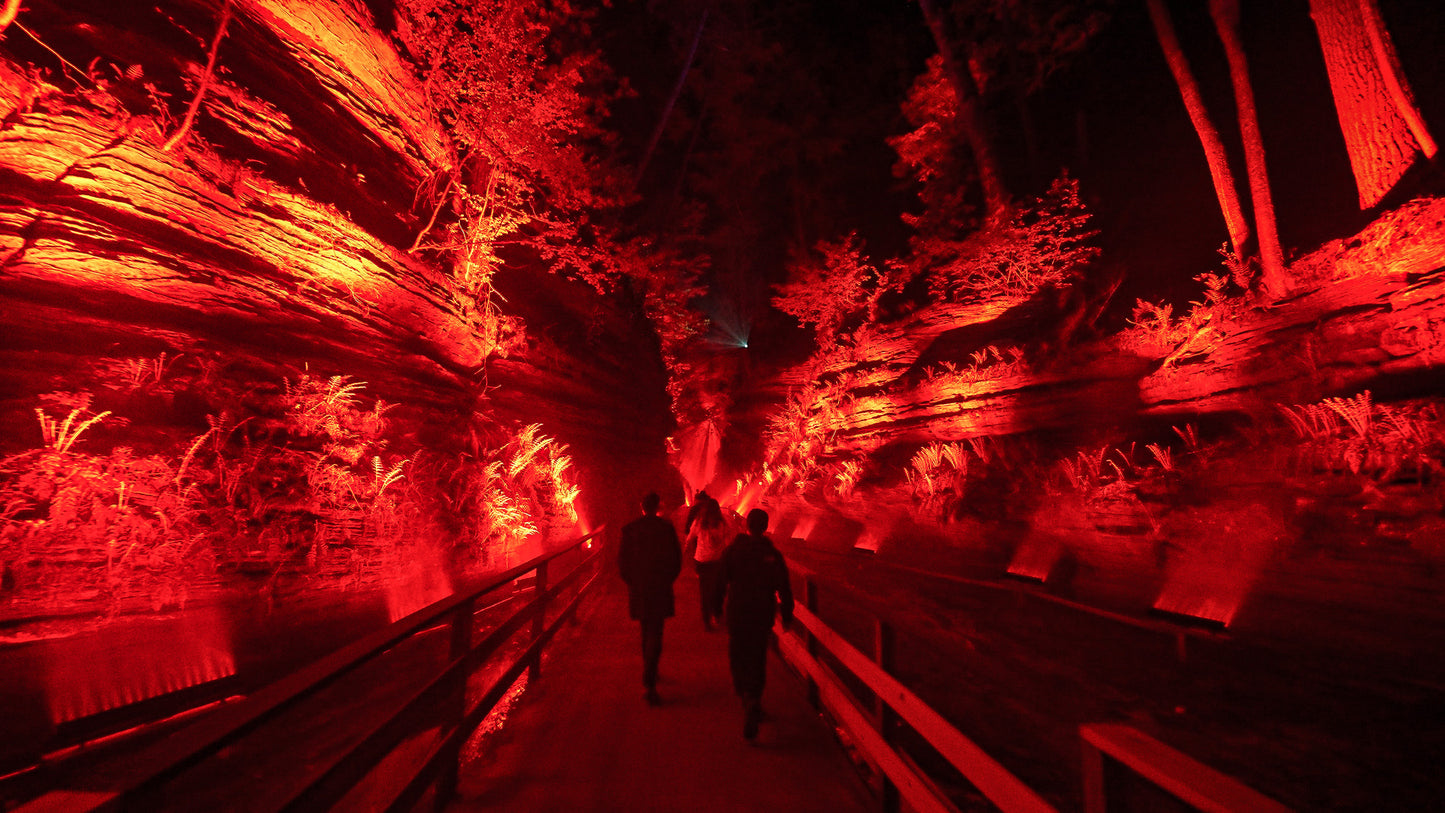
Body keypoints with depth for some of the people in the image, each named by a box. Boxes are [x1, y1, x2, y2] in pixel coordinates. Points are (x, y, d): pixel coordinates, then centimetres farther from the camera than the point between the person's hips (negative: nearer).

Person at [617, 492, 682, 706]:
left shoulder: (629, 529, -3)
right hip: (660, 589, -3)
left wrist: (631, 581, 12)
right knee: (655, 634, 0)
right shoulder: (666, 528, -8)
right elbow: (677, 559, -3)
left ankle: (650, 674, 33)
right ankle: (650, 682, -10)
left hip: (637, 590, 3)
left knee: (646, 631, 20)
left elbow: (622, 560, 0)